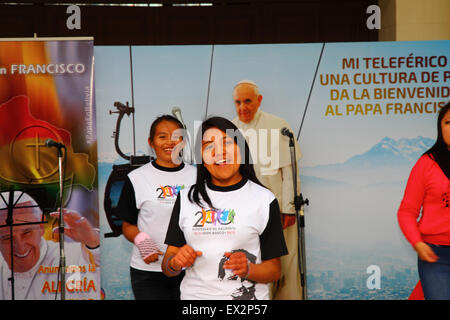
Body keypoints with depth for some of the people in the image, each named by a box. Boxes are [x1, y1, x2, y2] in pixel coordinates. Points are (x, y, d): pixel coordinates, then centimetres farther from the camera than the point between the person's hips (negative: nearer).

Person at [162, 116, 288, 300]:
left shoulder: (264, 200, -2)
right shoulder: (186, 198, 4)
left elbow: (274, 269, -1)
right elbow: (167, 268, 4)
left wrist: (248, 269, -19)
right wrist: (175, 263, -16)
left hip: (248, 295, -2)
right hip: (194, 295, 2)